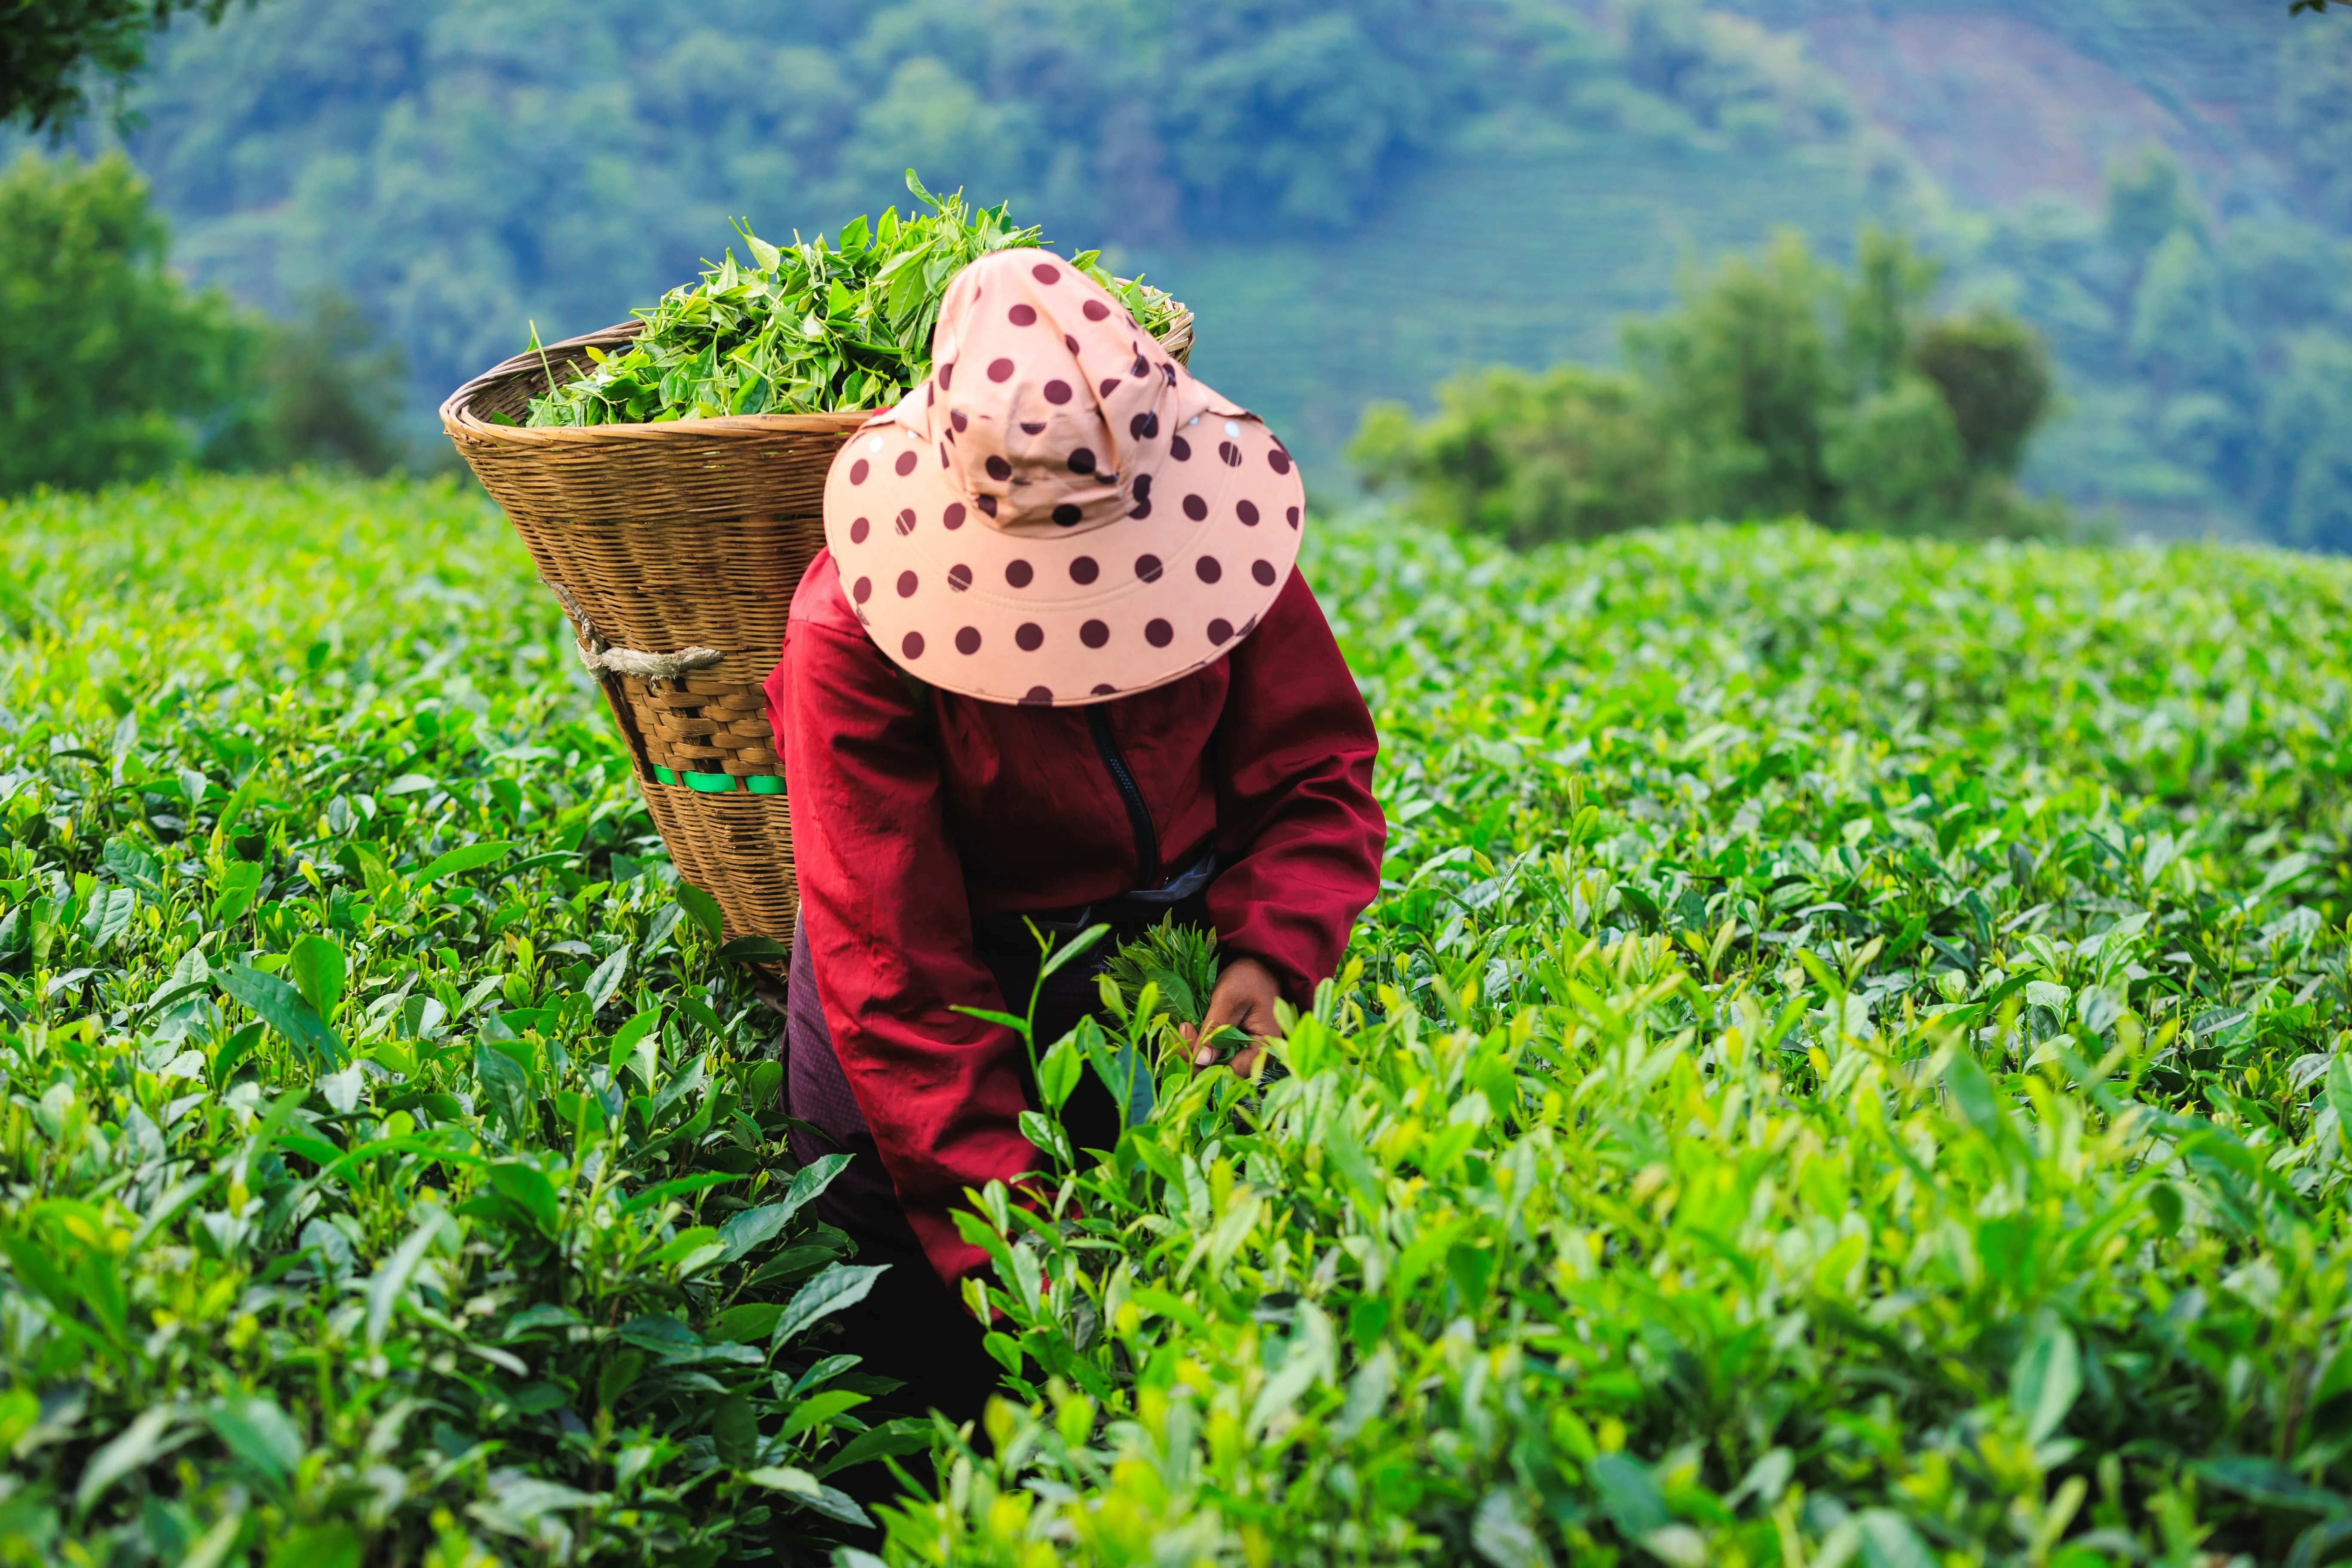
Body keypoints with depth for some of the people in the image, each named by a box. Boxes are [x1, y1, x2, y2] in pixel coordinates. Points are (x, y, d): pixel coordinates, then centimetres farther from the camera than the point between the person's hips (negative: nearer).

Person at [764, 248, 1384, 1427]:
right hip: (974, 943, -2)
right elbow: (894, 969, -24)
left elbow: (1316, 773, -1)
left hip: (1184, 917, 2)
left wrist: (1268, 958, -23)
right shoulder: (852, 632, -23)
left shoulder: (1211, 528, -14)